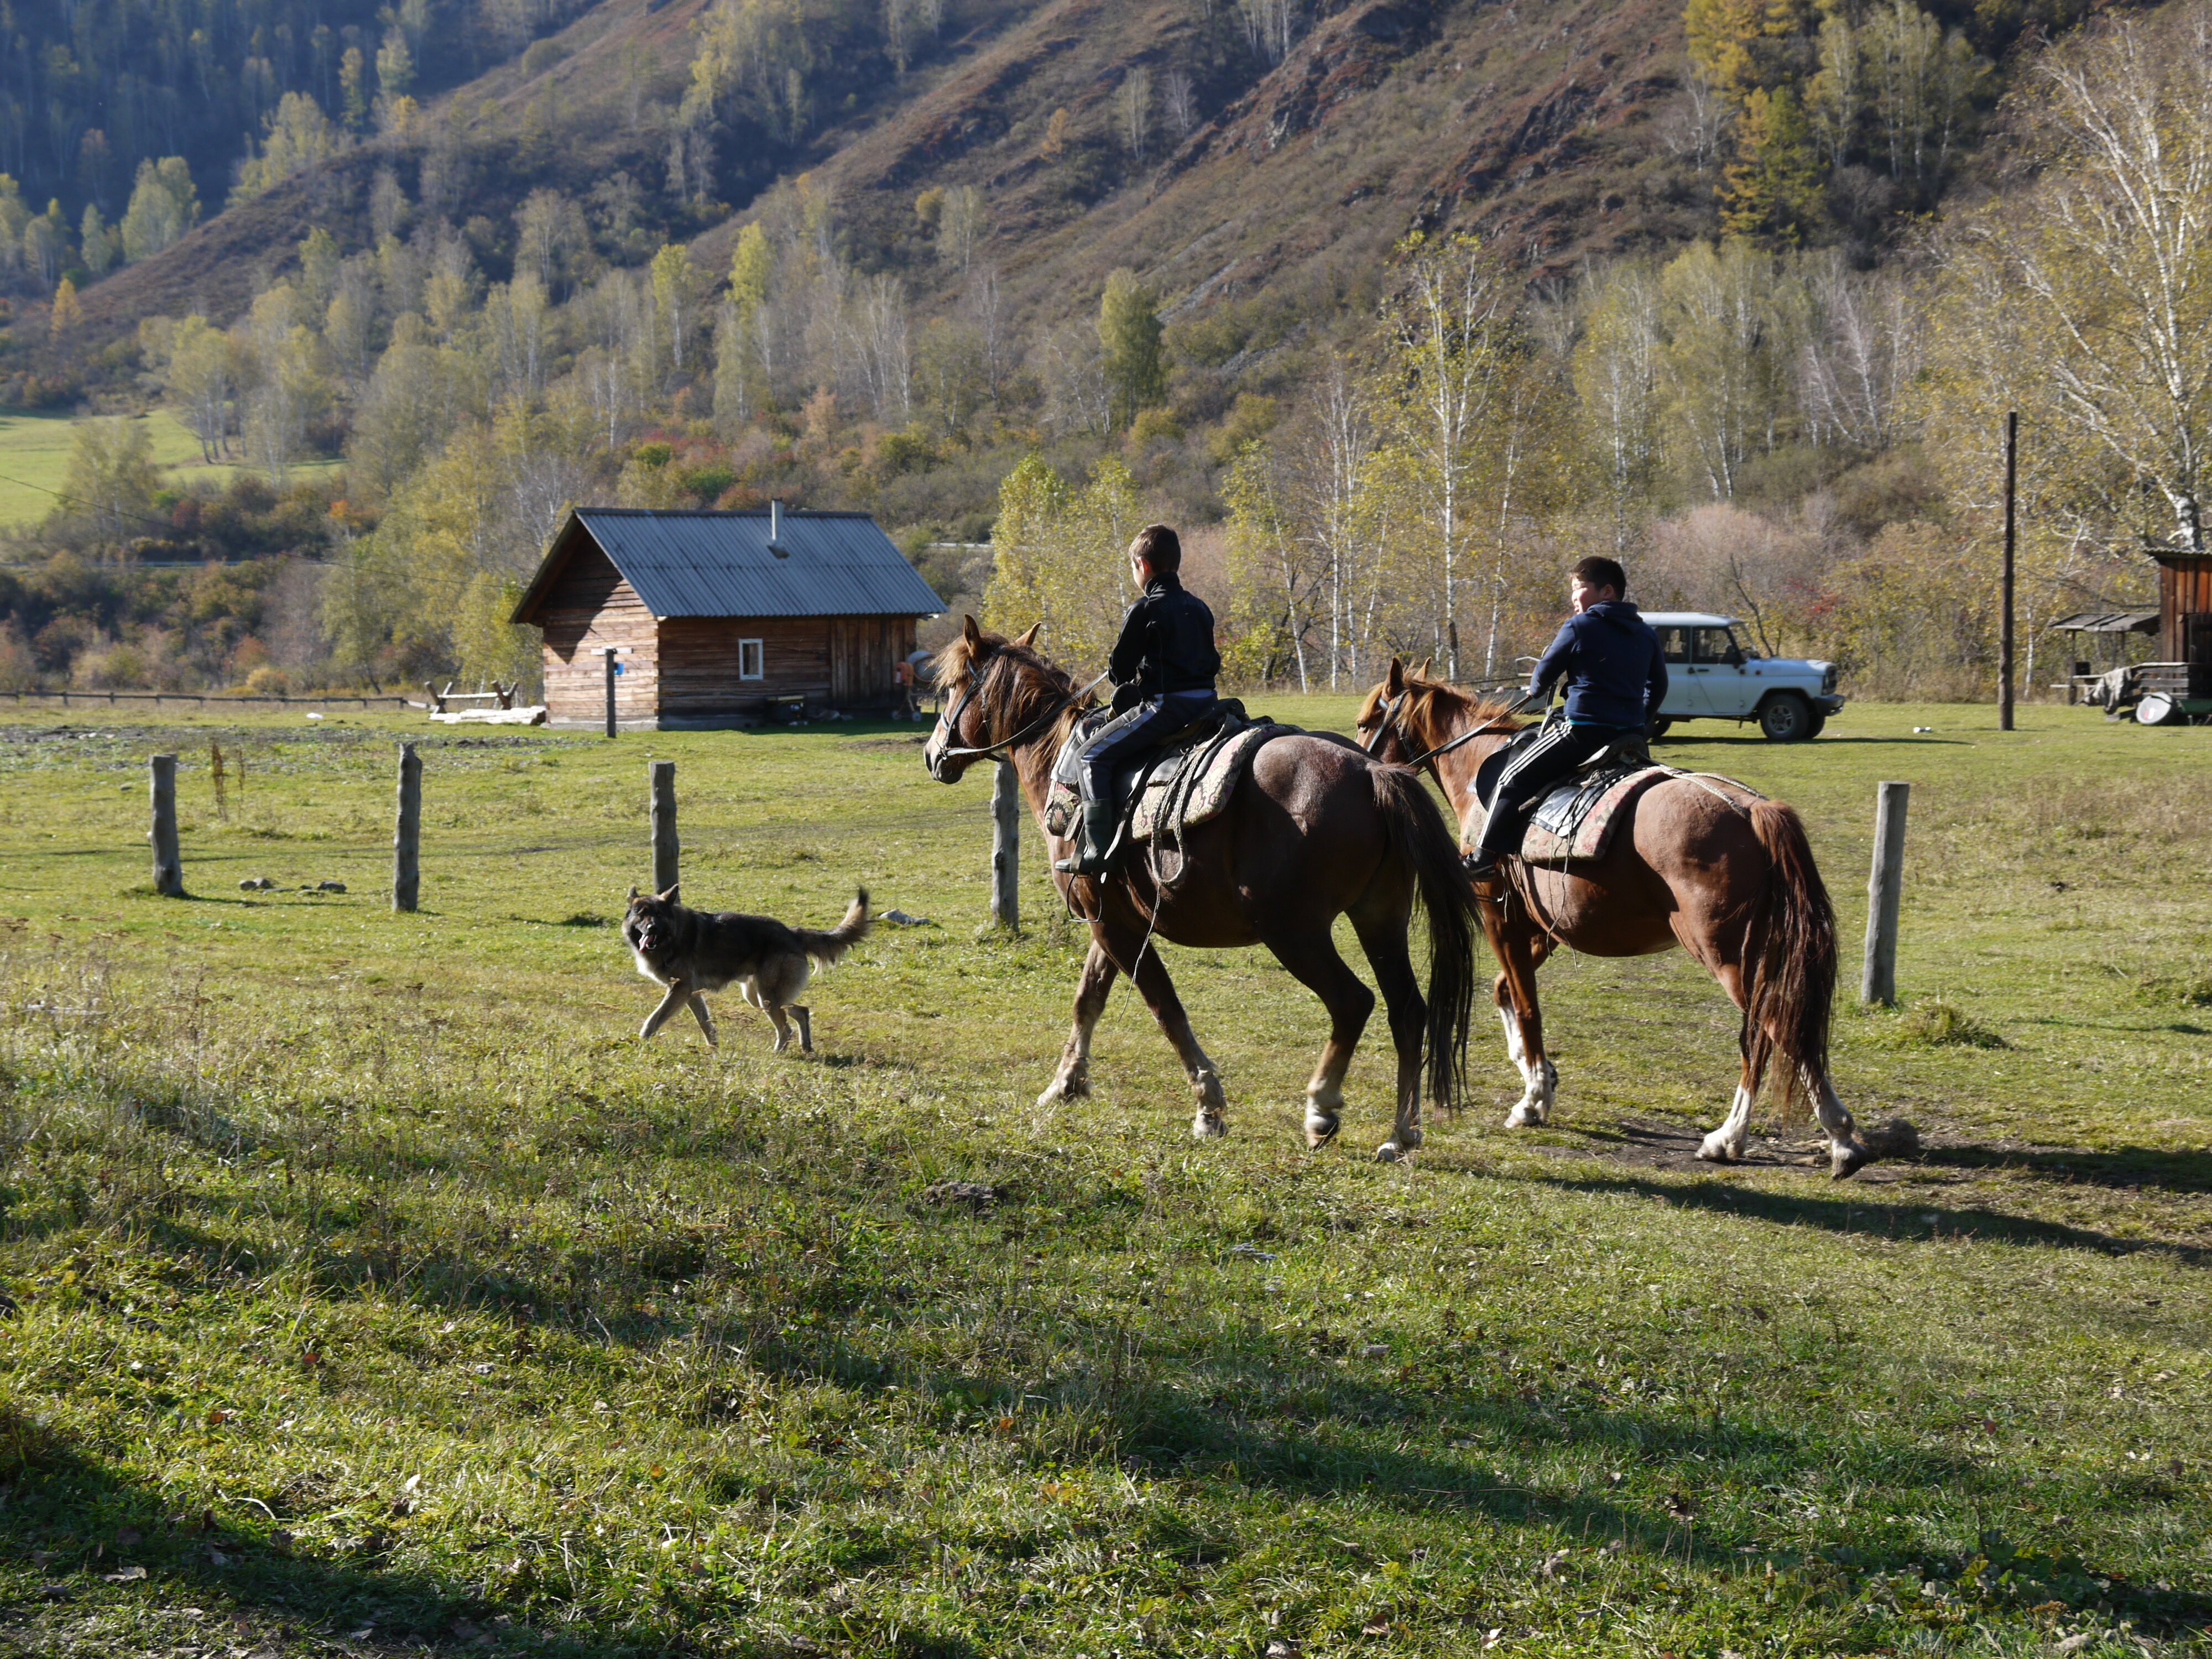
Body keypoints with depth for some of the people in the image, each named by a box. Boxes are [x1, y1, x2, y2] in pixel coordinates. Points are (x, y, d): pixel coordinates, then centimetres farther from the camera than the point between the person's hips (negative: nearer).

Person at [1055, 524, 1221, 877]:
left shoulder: (1144, 609, -8)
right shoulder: (1199, 608, 14)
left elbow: (1119, 668, -5)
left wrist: (1128, 684, 18)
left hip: (1163, 705, -8)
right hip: (1206, 700, 8)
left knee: (1091, 755, -3)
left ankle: (1097, 850, -14)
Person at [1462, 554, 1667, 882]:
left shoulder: (1579, 627, -5)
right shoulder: (1646, 633, 13)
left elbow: (1544, 674, 3)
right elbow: (1658, 687, 20)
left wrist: (1536, 690, 25)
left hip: (1583, 729, -7)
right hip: (1631, 732, 7)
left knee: (1514, 778, 1)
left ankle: (1484, 857, -3)